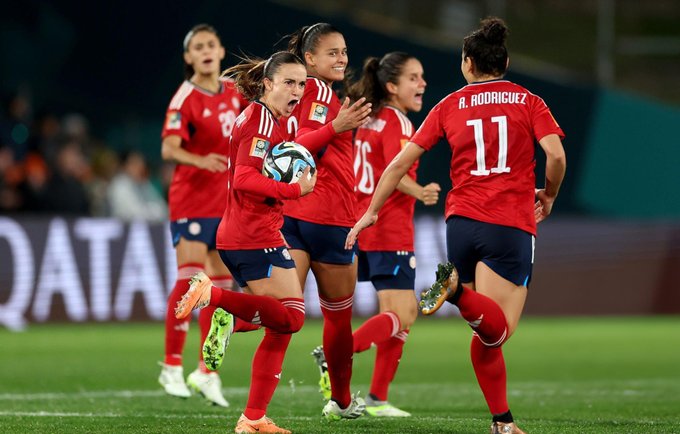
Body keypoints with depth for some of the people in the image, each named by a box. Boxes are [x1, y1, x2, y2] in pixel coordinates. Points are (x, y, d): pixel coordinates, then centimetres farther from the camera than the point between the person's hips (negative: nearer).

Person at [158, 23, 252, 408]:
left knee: (221, 285, 5)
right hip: (192, 199, -6)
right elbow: (169, 148, -25)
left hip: (228, 200, 6)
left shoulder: (233, 90, 5)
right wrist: (200, 160, -42)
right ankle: (172, 367, -2)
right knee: (190, 279, -12)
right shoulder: (185, 99, -13)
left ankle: (207, 372, 11)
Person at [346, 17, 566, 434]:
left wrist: (372, 212, 17)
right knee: (497, 330, -14)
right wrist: (549, 196, 11)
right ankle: (458, 290, -40)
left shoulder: (450, 106, 12)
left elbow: (401, 162, 9)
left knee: (487, 333, 11)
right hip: (511, 224, -3)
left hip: (461, 221, 3)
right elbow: (556, 155, -8)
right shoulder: (528, 102, 6)